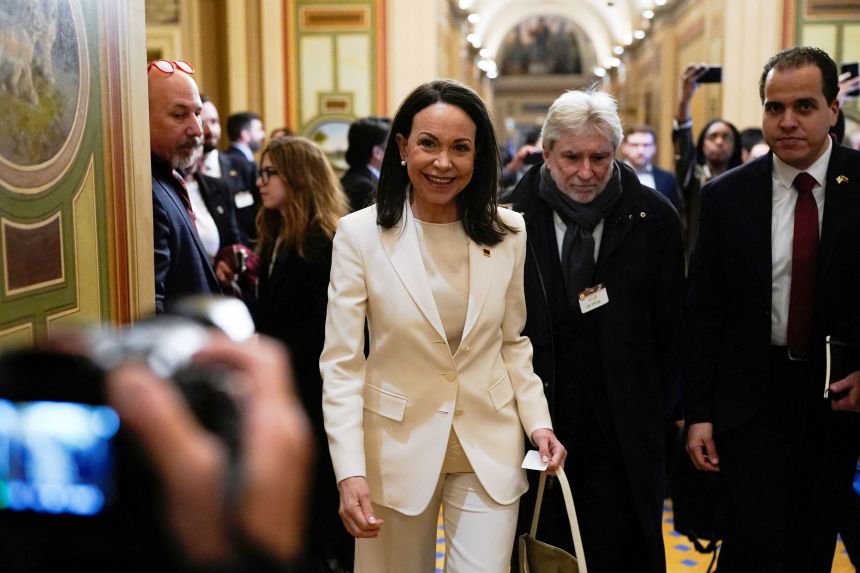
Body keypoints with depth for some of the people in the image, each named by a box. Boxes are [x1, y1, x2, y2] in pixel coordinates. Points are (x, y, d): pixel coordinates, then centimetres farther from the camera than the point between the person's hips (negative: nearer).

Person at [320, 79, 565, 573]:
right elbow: (341, 364, -11)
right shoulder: (361, 234, -11)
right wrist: (350, 472, -19)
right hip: (398, 446, -1)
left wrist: (538, 421, -3)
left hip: (490, 447, 2)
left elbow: (514, 341, 9)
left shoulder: (508, 232, -2)